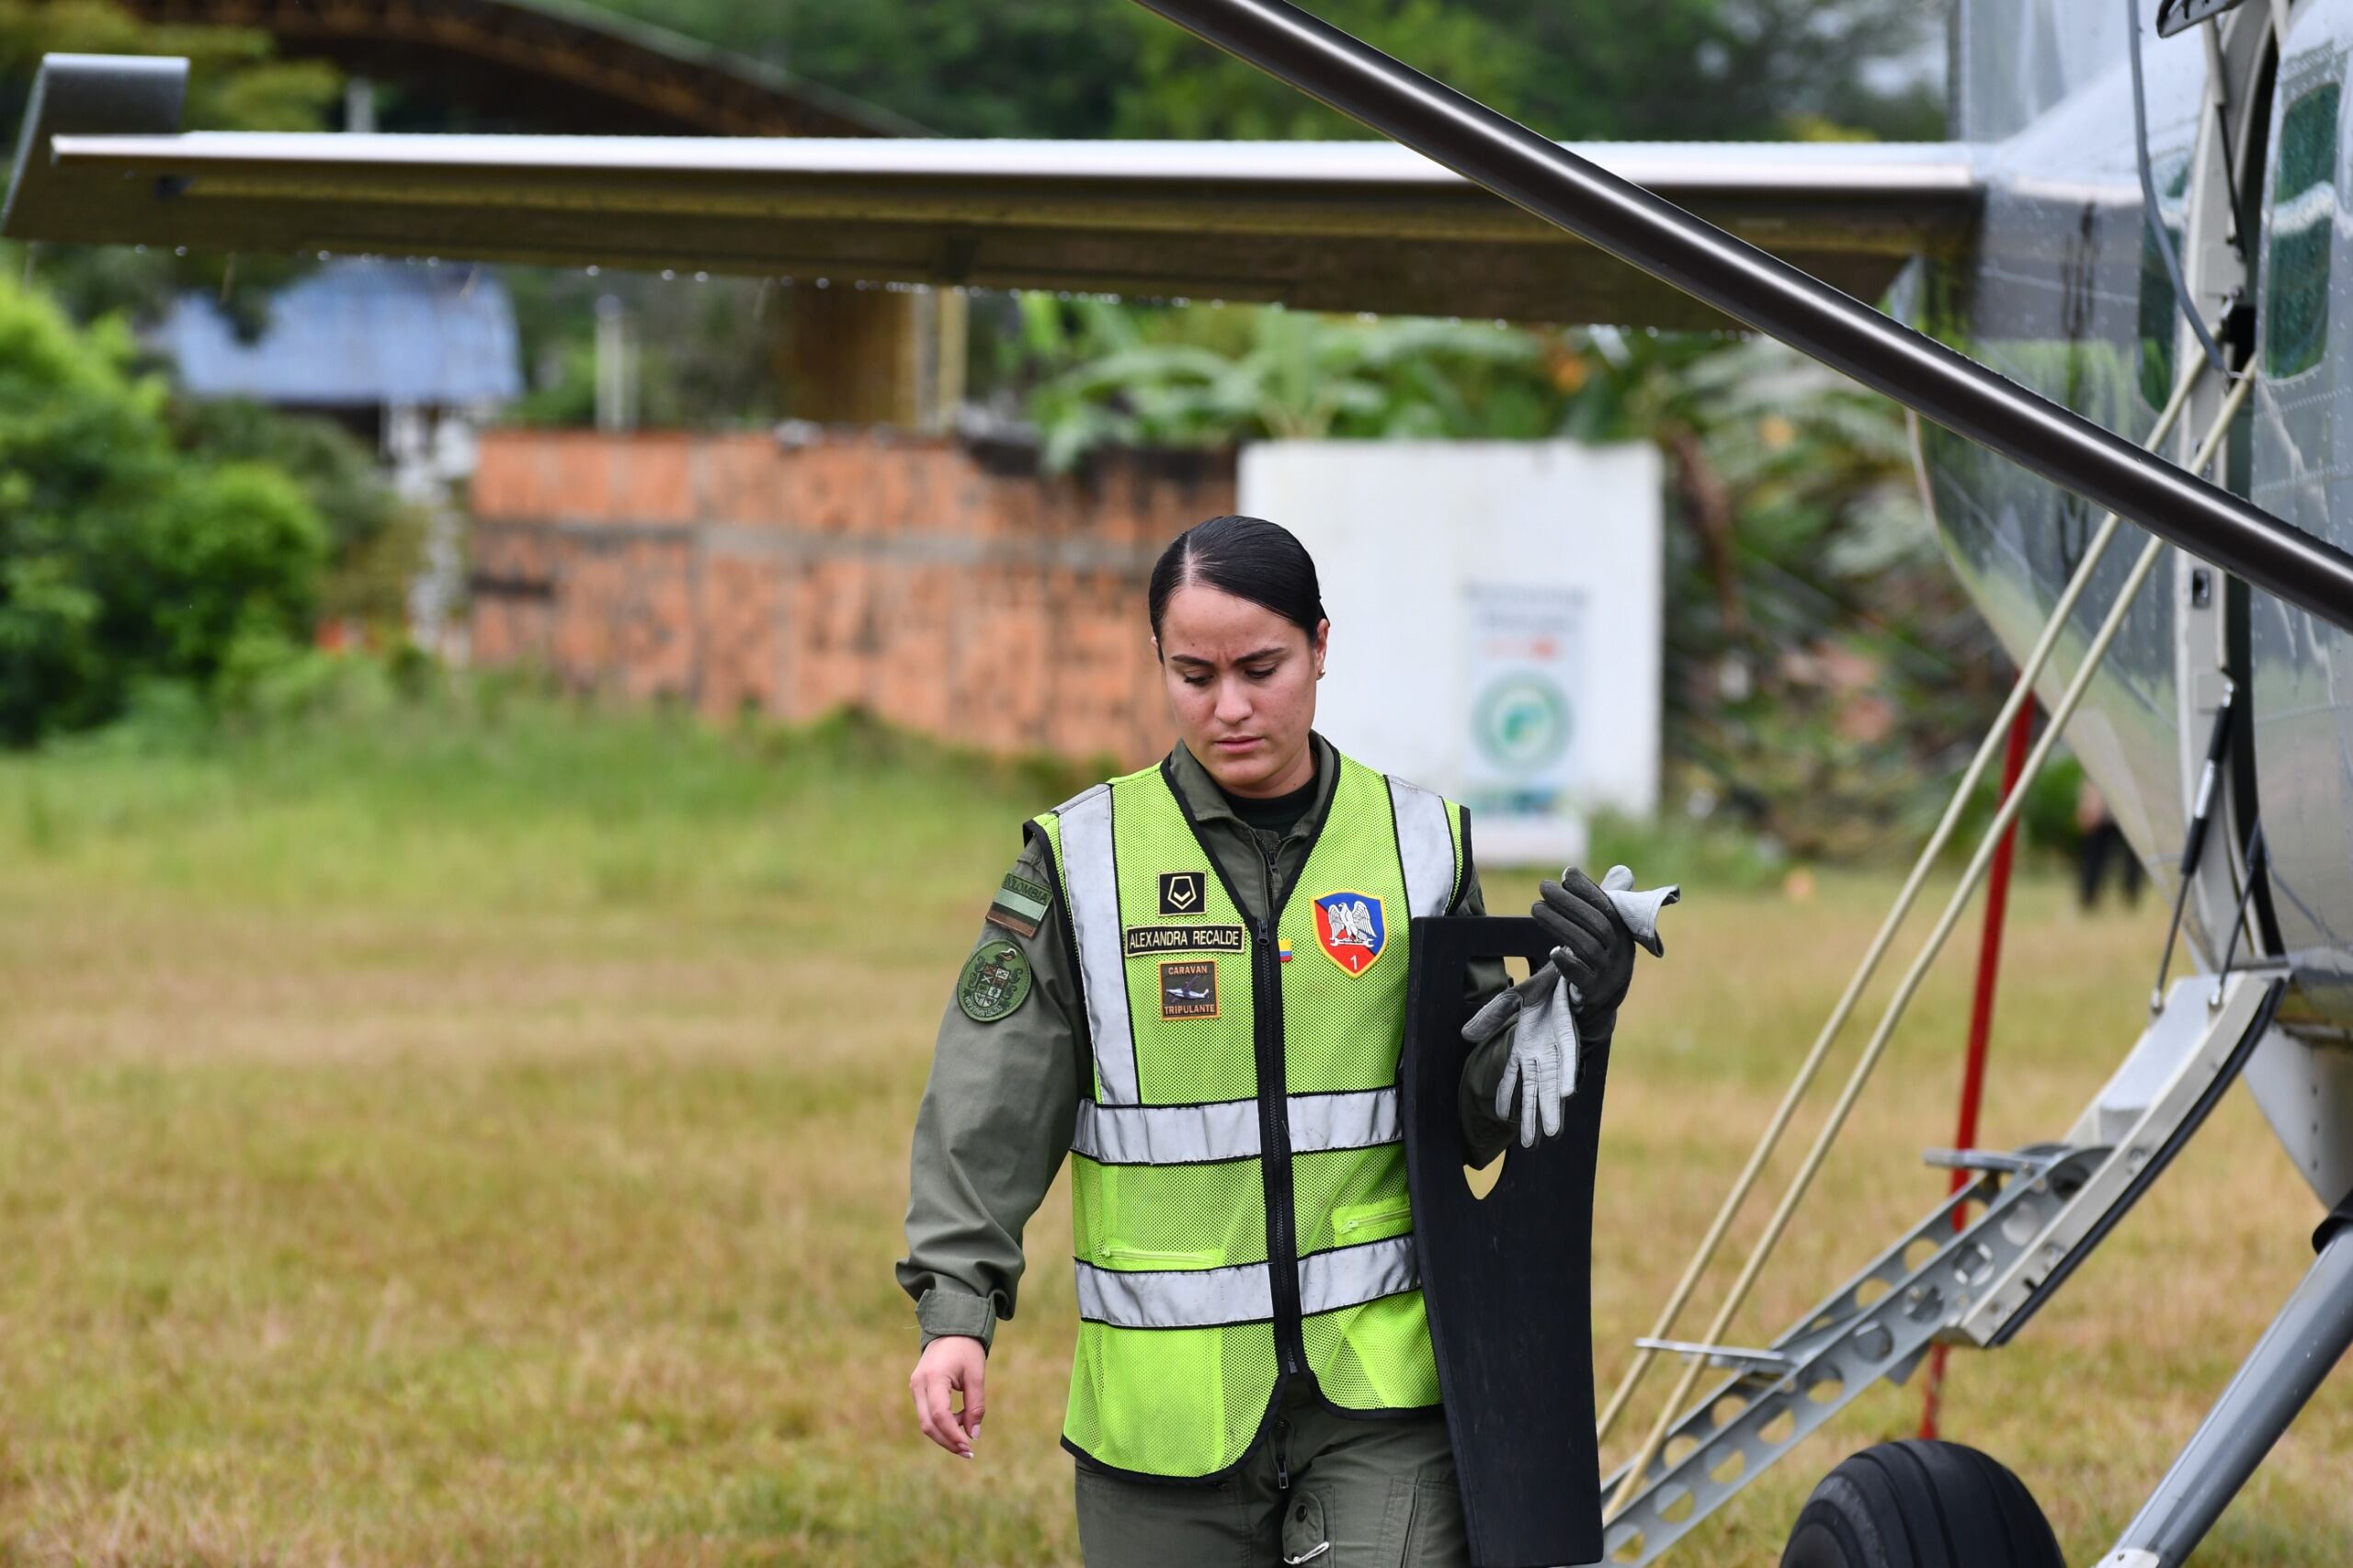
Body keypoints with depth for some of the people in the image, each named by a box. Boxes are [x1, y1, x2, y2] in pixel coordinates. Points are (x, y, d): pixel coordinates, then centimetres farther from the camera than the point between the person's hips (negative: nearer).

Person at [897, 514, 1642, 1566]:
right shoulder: (1084, 857, 0)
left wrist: (1571, 1015, -11)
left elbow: (1478, 1121, 8)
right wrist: (957, 1310, -13)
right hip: (1163, 1399, 0)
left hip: (1379, 1393, 0)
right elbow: (987, 1111, -2)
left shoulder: (1418, 843, 5)